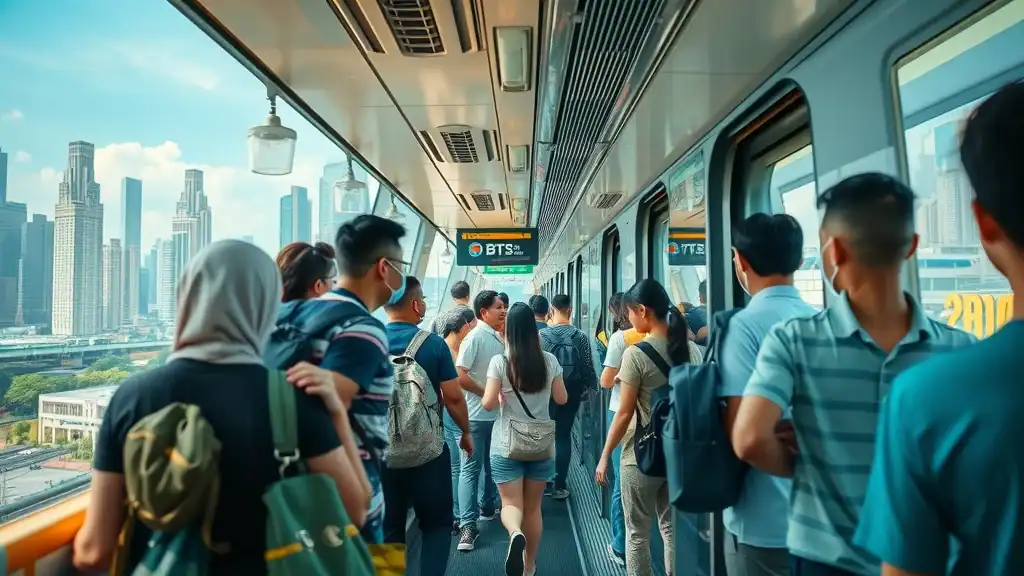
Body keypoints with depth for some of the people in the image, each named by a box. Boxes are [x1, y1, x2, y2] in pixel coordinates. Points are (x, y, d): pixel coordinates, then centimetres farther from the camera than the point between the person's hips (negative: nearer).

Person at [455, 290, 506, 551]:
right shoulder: (475, 337, -16)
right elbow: (459, 376, -22)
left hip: (497, 413, 8)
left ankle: (488, 507, 37)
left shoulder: (498, 337, 7)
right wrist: (488, 393, -17)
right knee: (471, 468, -3)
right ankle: (468, 525, 0)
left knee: (492, 463, 20)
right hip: (477, 414, -8)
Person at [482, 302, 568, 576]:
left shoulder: (499, 361, -13)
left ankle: (515, 534, -25)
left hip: (507, 445, -3)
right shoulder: (549, 361, -5)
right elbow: (561, 399, 4)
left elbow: (488, 403, -14)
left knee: (511, 504, 6)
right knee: (533, 507, 16)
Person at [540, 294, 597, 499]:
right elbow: (588, 367, -4)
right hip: (571, 392, 0)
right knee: (563, 436, 9)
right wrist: (591, 387, 12)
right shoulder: (580, 336, -9)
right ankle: (560, 485, 11)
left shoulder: (541, 334, -10)